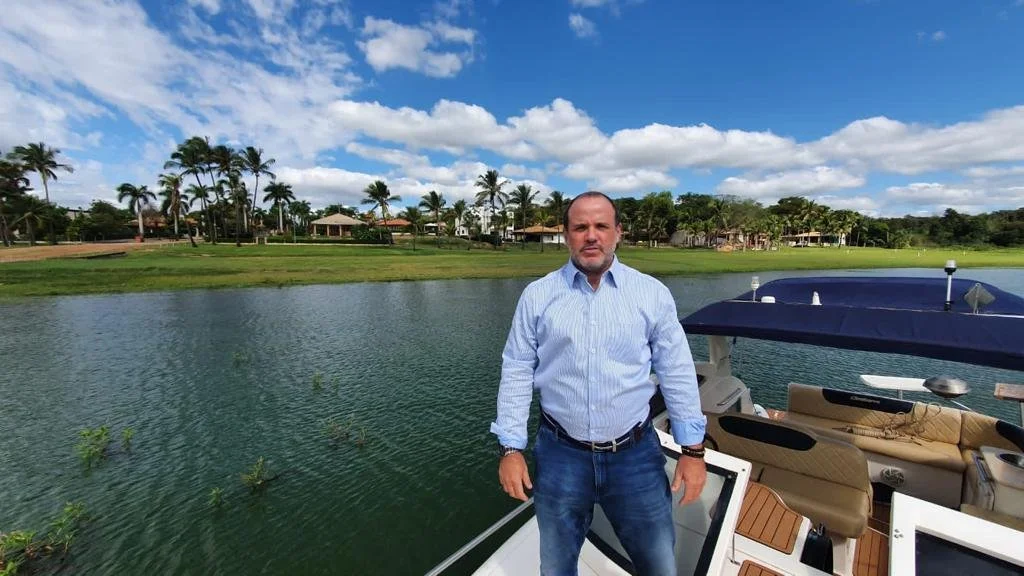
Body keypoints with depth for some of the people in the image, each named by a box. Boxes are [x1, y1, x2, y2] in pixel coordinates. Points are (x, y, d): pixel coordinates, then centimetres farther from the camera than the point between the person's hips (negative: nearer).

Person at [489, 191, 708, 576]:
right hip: (560, 454, 1)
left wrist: (693, 449, 1)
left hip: (636, 454, 0)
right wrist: (510, 448, -4)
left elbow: (677, 373, 1)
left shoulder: (653, 293, -3)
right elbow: (517, 371, -3)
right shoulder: (537, 295, -4)